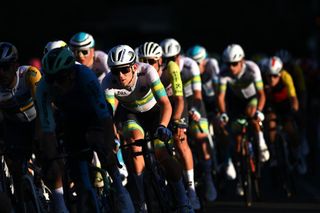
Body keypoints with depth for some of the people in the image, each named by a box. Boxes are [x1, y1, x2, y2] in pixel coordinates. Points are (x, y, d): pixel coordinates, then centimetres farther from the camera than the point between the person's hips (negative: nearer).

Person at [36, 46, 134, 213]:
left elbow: (105, 117, -41)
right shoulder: (44, 89, -32)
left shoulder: (86, 77, -39)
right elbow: (48, 130, -31)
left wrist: (109, 151, -49)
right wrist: (50, 160, -39)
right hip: (70, 117, 4)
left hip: (94, 113, -4)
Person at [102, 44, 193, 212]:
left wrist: (162, 127, -54)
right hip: (130, 114, 0)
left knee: (162, 155, -16)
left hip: (153, 111, 0)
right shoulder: (109, 83, -30)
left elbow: (165, 104, -37)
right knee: (135, 138, -30)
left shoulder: (146, 71, -33)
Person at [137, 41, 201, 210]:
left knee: (180, 141, -20)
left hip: (173, 101, -3)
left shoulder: (170, 68, -34)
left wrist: (176, 122, -47)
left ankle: (191, 189, -16)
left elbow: (179, 99, -37)